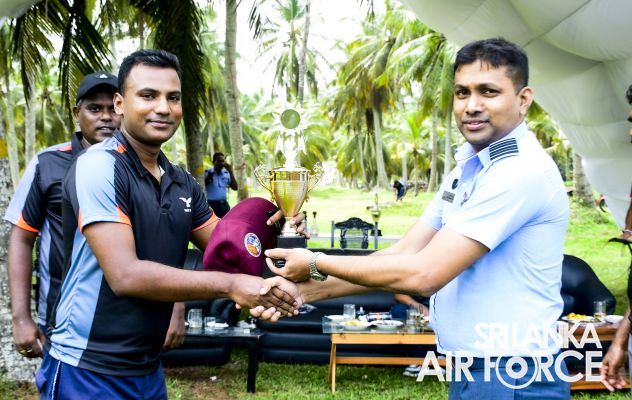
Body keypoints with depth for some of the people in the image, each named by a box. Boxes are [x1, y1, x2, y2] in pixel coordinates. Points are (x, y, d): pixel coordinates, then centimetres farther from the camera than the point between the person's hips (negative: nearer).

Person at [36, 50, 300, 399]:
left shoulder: (183, 183, 6)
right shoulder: (98, 166, -17)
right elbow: (126, 275, -24)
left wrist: (271, 225, -10)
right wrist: (230, 285, -23)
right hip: (89, 370, -7)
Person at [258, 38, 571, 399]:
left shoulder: (522, 171, -21)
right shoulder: (467, 170, 10)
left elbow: (423, 274, -25)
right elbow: (404, 254, 6)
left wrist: (317, 264, -13)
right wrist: (305, 290, -3)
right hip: (473, 370, 8)